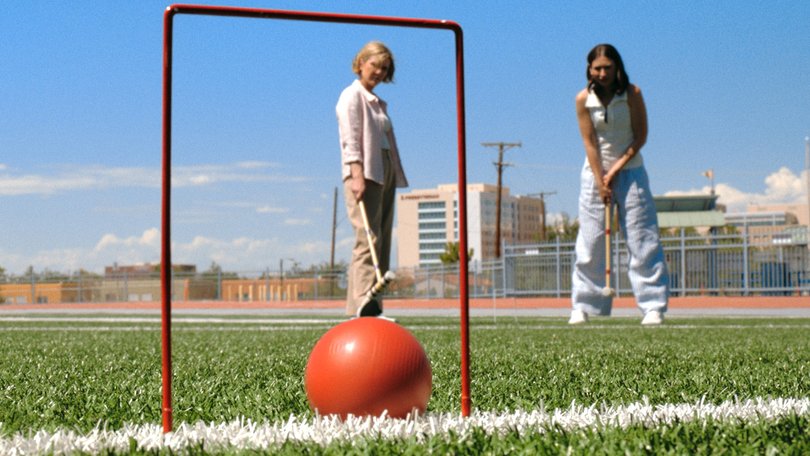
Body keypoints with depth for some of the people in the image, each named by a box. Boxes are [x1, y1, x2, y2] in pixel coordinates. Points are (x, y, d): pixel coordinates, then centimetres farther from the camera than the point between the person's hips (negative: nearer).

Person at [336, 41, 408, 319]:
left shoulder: (378, 103, 25)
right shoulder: (352, 95, 0)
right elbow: (350, 139, -12)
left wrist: (396, 176, 15)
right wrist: (357, 175, -23)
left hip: (385, 174, 9)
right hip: (364, 173, -9)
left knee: (383, 241, 3)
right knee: (368, 239, -18)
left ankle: (374, 307, 2)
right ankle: (363, 304, -25)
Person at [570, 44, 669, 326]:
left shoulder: (632, 94, -9)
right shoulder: (583, 99, -6)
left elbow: (640, 137, -6)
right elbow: (590, 143, -8)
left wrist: (617, 168, -11)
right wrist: (600, 182, -13)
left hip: (630, 170, -1)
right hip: (595, 172, 1)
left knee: (642, 240, -4)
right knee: (590, 243, 0)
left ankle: (653, 306, -2)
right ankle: (583, 306, 7)